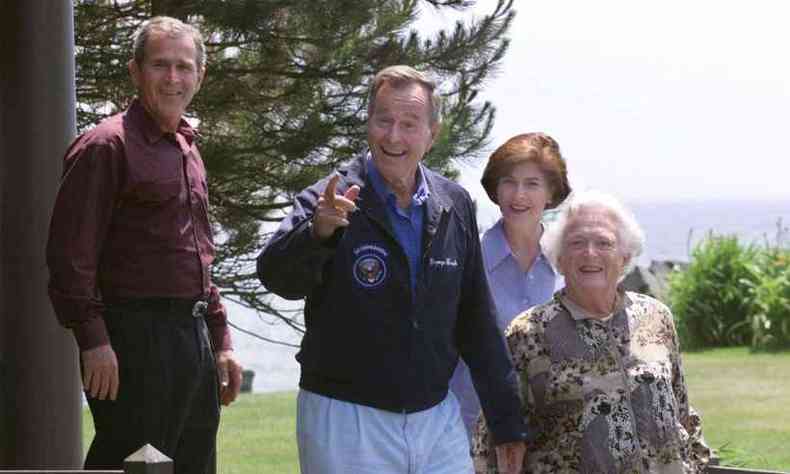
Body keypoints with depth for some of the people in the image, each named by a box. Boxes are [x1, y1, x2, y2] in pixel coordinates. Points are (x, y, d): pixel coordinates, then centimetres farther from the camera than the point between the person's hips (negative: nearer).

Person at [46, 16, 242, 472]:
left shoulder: (187, 150, 18)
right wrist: (94, 340, -20)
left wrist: (220, 341, 20)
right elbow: (71, 254, -14)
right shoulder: (107, 145, -8)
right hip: (135, 339, -9)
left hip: (193, 336, 9)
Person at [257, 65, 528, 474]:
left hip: (437, 420, 4)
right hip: (344, 420, -4)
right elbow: (278, 276, -26)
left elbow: (476, 325, 12)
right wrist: (319, 231, -45)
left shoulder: (454, 207, 5)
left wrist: (506, 422, 12)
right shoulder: (333, 201, -8)